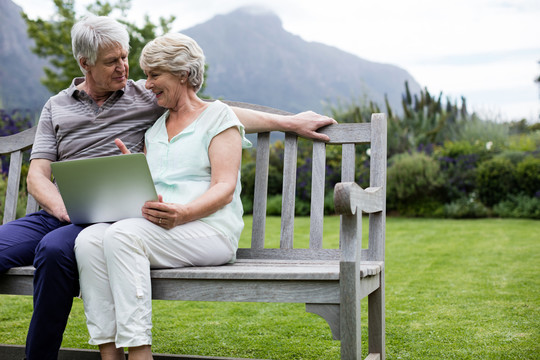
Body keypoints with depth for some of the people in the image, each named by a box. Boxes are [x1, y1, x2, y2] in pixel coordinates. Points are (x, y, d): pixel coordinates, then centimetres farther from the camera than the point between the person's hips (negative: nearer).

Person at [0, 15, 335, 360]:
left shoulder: (144, 96, 11)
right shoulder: (56, 107, 17)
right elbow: (38, 175, 10)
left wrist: (289, 122, 7)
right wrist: (67, 211, -11)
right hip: (55, 214, 3)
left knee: (55, 249, -35)